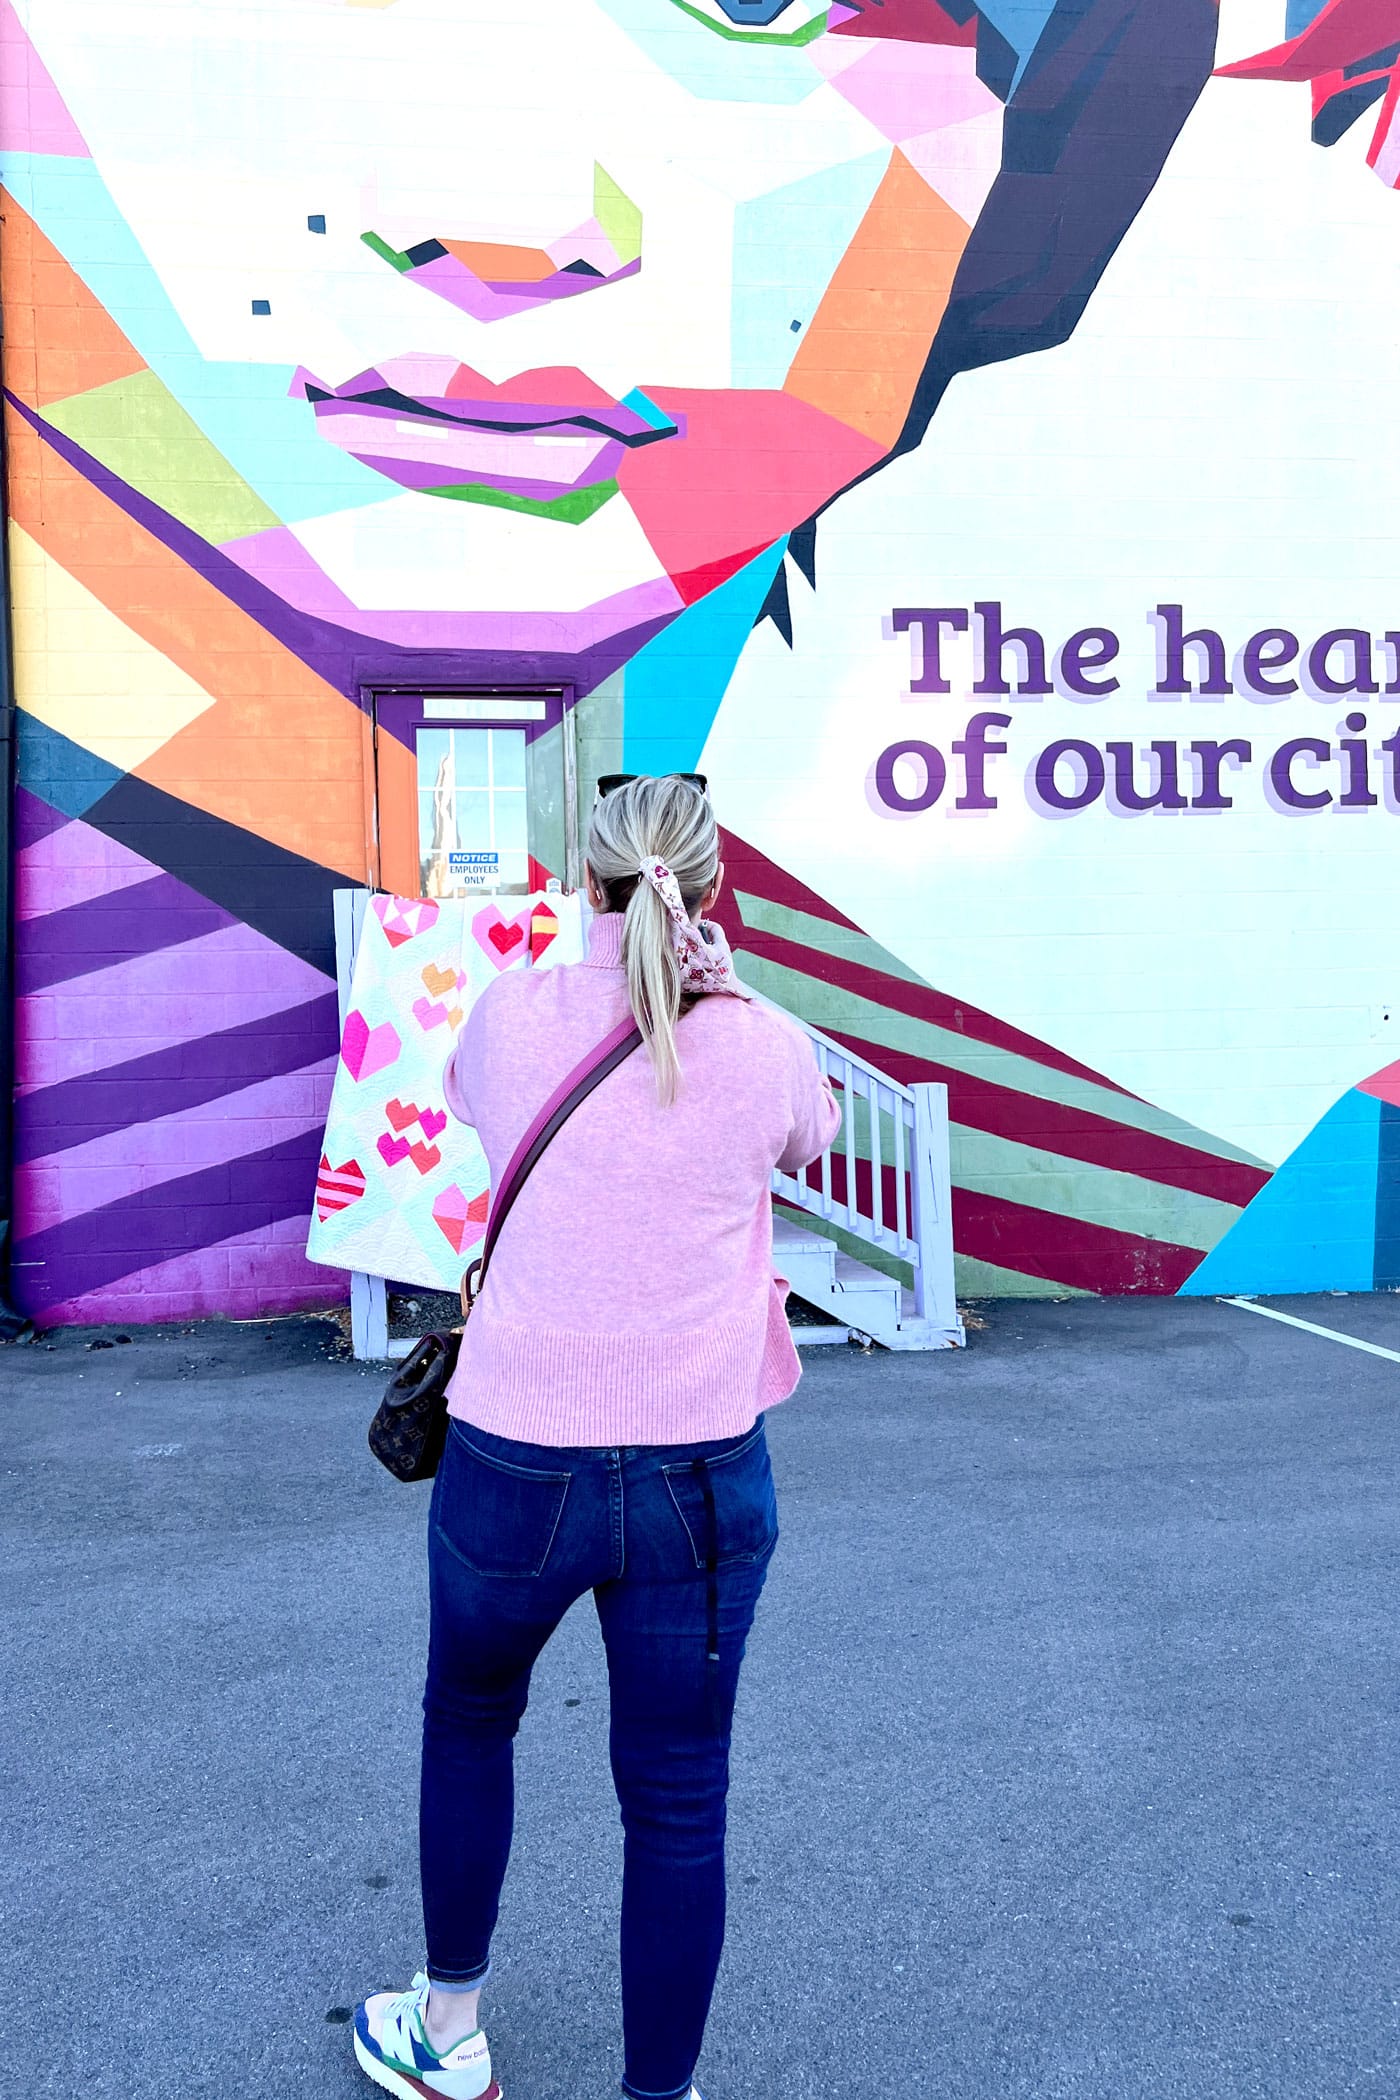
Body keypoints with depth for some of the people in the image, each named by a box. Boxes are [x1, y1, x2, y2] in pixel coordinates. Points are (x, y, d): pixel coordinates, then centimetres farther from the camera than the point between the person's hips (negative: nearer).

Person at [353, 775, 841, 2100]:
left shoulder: (512, 1015, -6)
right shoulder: (767, 1047, -7)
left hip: (515, 1464, 1)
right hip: (702, 1479, -1)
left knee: (468, 1720, 27)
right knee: (678, 1803, 13)